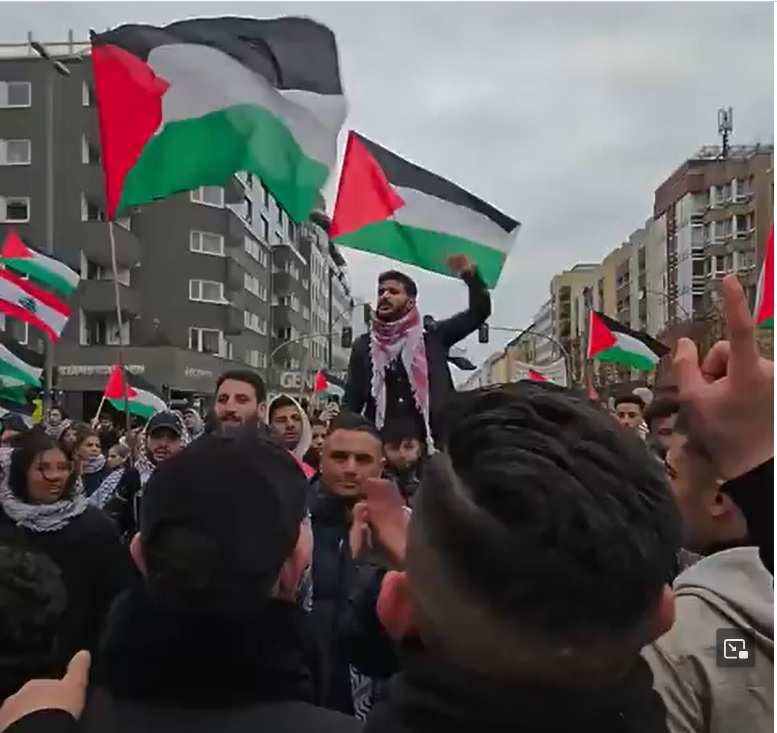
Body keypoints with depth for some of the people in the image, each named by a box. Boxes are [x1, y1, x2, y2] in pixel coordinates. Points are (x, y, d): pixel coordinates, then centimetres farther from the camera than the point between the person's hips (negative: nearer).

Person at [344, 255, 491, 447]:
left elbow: (479, 311, 6)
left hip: (428, 440, -1)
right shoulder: (363, 346, 12)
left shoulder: (433, 338, 8)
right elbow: (351, 402, 13)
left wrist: (470, 274, -7)